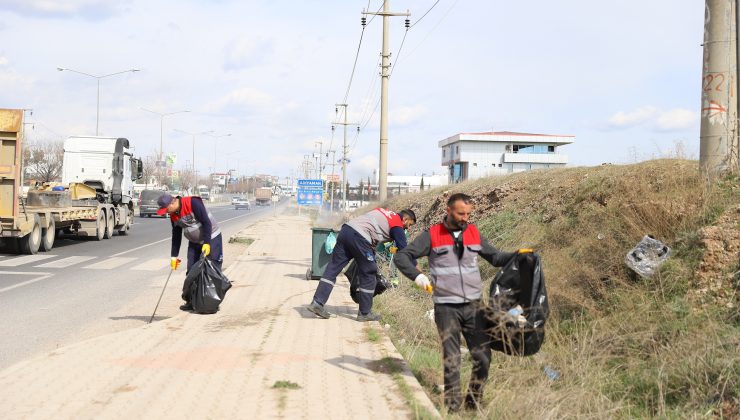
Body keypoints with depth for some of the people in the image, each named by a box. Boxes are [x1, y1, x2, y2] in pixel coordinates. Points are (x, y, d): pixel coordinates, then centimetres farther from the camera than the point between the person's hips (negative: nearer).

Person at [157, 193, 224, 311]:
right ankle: (191, 301, 10)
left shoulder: (193, 203, -25)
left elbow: (207, 222, -26)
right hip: (194, 242, 7)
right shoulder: (174, 215, -1)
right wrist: (174, 256, 9)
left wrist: (207, 243, -29)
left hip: (211, 238, -7)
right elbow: (176, 236, 9)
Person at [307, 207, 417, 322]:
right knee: (368, 275, 7)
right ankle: (365, 313, 14)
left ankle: (317, 303, 4)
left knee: (333, 268, 7)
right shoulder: (397, 225, 7)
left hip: (346, 229, 8)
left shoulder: (383, 212, 28)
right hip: (359, 238, -7)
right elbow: (403, 249, 3)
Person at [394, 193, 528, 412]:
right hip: (446, 308, -3)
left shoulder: (473, 233, 9)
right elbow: (401, 256, -4)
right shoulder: (432, 235, -2)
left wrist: (517, 255, 1)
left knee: (483, 356, 1)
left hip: (474, 305, 3)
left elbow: (495, 257, 18)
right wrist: (417, 275, -20)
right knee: (451, 360, 1)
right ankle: (452, 406, 13)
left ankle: (474, 403, 17)